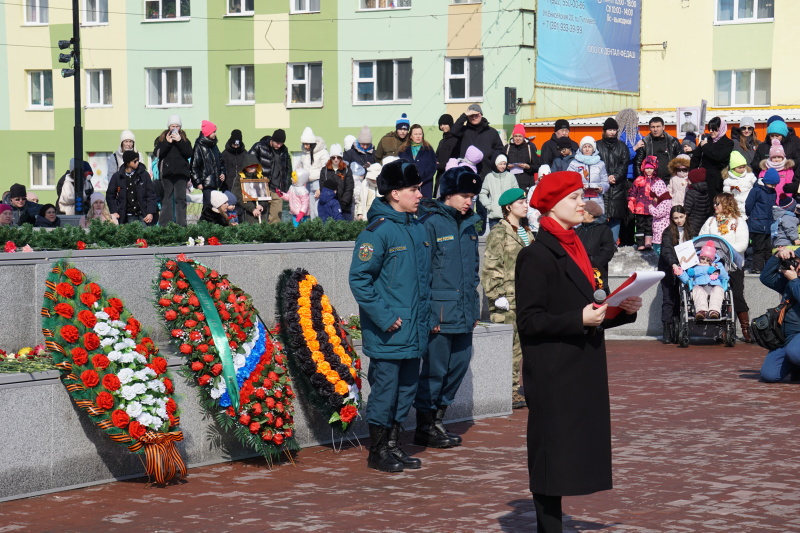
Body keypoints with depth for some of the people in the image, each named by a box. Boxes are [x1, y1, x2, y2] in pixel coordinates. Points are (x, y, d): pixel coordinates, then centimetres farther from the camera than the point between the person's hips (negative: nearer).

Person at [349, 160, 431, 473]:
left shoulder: (418, 229, 12)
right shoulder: (378, 231, -14)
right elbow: (359, 279, -16)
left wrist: (427, 317, 15)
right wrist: (384, 317, -18)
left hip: (415, 330, 8)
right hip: (388, 331, -8)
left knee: (407, 388, 14)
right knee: (385, 388, 0)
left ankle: (394, 446, 25)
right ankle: (378, 452, 12)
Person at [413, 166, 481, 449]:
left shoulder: (468, 225, 13)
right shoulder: (431, 223, -10)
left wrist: (474, 308, 16)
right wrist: (428, 314, -14)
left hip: (464, 314, 8)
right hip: (441, 314, -7)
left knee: (459, 365, 11)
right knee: (435, 370, -1)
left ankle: (437, 420, 23)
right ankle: (425, 427, 11)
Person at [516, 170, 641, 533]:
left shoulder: (574, 249, 15)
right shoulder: (536, 256, -12)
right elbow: (529, 321, -17)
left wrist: (622, 310, 4)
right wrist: (580, 319, -24)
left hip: (581, 373, 9)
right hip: (553, 377, -9)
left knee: (570, 456, 10)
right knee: (552, 456, -4)